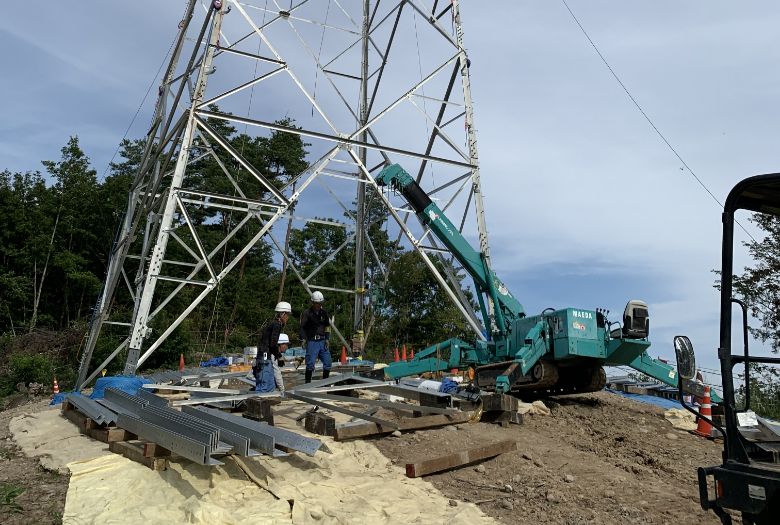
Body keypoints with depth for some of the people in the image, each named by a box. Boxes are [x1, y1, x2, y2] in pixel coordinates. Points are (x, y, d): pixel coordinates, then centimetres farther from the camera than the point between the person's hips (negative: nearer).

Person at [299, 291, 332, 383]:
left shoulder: (324, 313, 11)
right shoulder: (307, 313, -5)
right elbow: (302, 327, -5)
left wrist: (326, 339, 9)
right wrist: (303, 339, -14)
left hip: (322, 341, 5)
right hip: (312, 342, -5)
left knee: (328, 362, 6)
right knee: (310, 363, -7)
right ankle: (308, 382, 4)